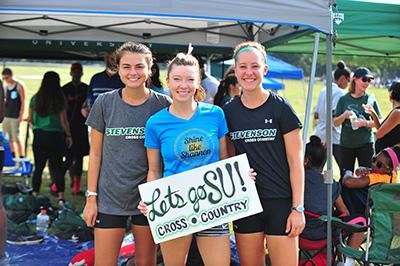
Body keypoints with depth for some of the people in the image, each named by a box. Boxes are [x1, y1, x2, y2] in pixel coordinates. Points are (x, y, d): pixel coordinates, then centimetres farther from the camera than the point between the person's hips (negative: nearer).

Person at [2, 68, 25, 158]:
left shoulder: (19, 86, -5)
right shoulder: (6, 87, 14)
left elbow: (23, 102, -7)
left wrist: (21, 116, -13)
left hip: (16, 117, -6)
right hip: (7, 116, 6)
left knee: (17, 139, -8)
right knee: (9, 139, 5)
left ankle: (22, 158, -5)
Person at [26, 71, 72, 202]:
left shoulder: (35, 98, 1)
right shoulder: (60, 100, -7)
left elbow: (31, 119, 8)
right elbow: (63, 121, -6)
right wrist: (68, 135, 6)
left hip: (39, 136, 2)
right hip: (56, 136, -2)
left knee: (38, 167, 9)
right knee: (57, 167, 5)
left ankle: (35, 195, 10)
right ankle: (61, 196, 3)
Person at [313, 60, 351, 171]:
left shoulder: (323, 91, 13)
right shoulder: (339, 92, -10)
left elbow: (316, 115, 14)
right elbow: (332, 115, -19)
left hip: (319, 134, 8)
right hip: (334, 137, -8)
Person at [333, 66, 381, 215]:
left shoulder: (371, 99, 1)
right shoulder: (344, 99, 3)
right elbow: (336, 122, 4)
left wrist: (366, 123, -16)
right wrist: (345, 115, -15)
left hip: (365, 144, -1)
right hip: (346, 144, 1)